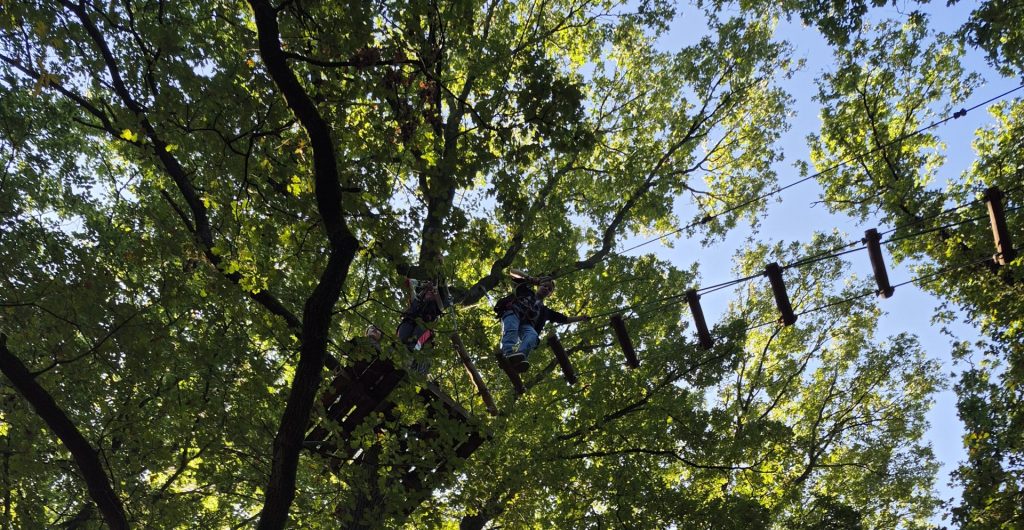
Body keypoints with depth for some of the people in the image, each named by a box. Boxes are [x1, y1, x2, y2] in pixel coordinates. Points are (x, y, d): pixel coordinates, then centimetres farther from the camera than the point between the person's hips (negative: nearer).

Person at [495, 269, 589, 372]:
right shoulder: (526, 291, 32)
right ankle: (509, 354, -63)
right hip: (512, 312, -2)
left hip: (526, 324, 2)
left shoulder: (544, 310, 37)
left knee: (533, 336, -34)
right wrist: (528, 278, 9)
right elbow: (512, 272, 24)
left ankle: (521, 357, -60)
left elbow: (564, 319, 36)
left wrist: (582, 318, 30)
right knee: (511, 330, -37)